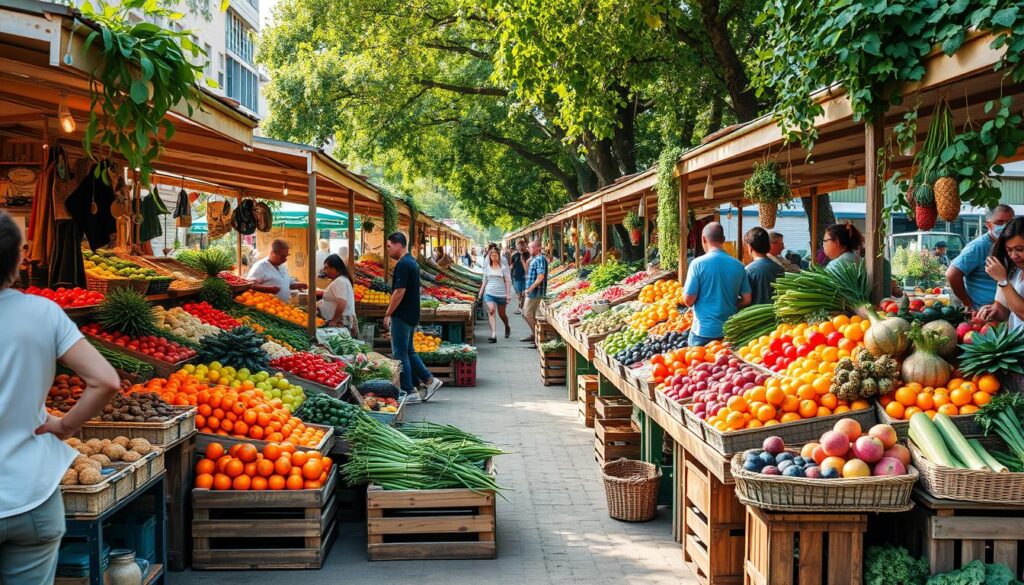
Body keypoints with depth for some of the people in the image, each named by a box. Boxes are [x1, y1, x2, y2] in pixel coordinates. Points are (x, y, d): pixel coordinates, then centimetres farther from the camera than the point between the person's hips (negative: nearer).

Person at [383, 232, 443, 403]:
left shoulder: (403, 264, -17)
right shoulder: (412, 262, 14)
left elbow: (399, 292, -23)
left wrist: (388, 314, -15)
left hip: (402, 316, -10)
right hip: (411, 315, 10)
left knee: (400, 353, -3)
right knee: (408, 351, 17)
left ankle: (409, 392, 1)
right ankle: (429, 380, 17)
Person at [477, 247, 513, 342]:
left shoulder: (503, 268, -1)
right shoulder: (487, 268, 8)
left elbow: (508, 281, -1)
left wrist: (508, 294, -7)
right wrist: (481, 292, 14)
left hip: (501, 294, -2)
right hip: (489, 293, 2)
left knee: (502, 314, 10)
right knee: (491, 310, -20)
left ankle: (507, 327, 44)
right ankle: (493, 334, -24)